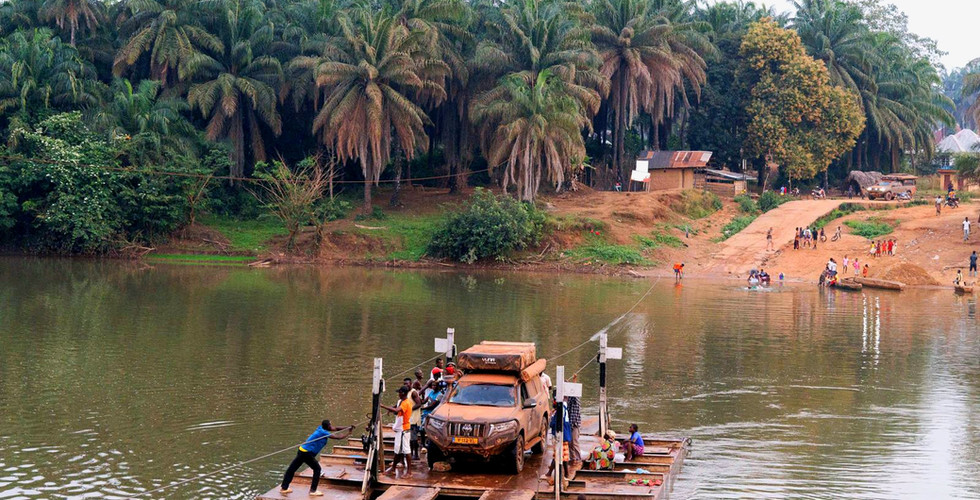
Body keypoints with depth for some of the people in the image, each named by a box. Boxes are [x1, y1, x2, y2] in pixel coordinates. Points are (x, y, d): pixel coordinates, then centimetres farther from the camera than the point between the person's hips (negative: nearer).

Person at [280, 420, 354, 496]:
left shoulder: (321, 429, 11)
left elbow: (335, 429, 20)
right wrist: (348, 433, 0)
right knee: (317, 469, 3)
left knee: (291, 469, 11)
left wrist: (347, 427, 16)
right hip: (307, 453, -9)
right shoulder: (324, 433, -13)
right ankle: (313, 491, 4)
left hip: (301, 450, 9)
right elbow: (338, 437, -13)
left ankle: (284, 488, 19)